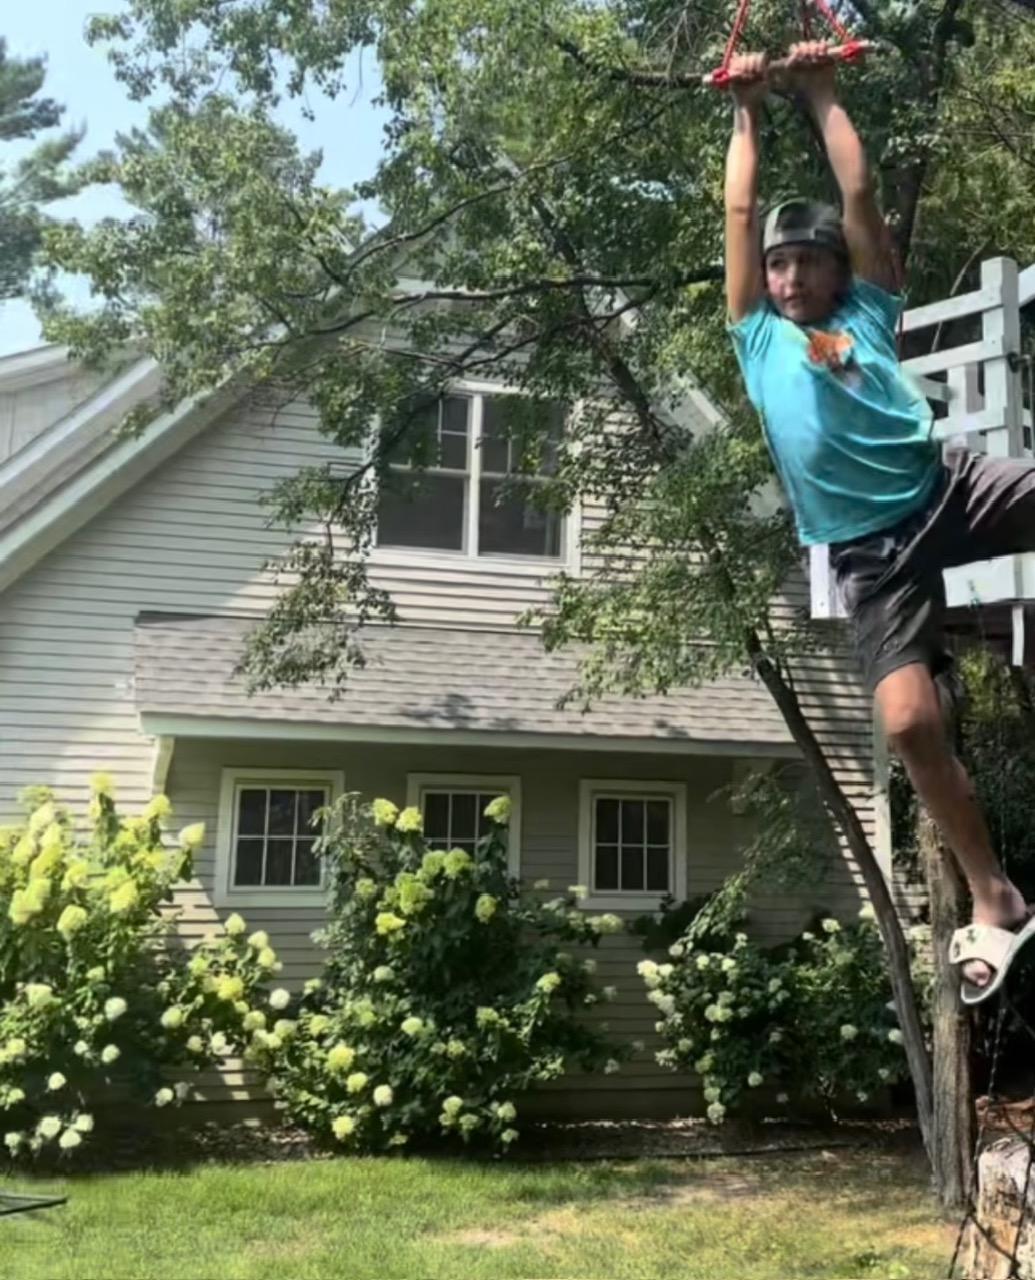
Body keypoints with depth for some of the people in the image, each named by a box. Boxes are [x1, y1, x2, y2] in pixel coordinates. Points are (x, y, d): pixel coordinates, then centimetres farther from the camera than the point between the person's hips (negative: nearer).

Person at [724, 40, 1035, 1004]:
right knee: (909, 724, -12)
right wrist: (746, 112, 22)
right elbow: (740, 213, 14)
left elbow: (858, 193, 14)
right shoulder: (758, 335, 13)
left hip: (946, 490, 2)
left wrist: (822, 93, 19)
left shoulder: (869, 312, 15)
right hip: (869, 550, -1)